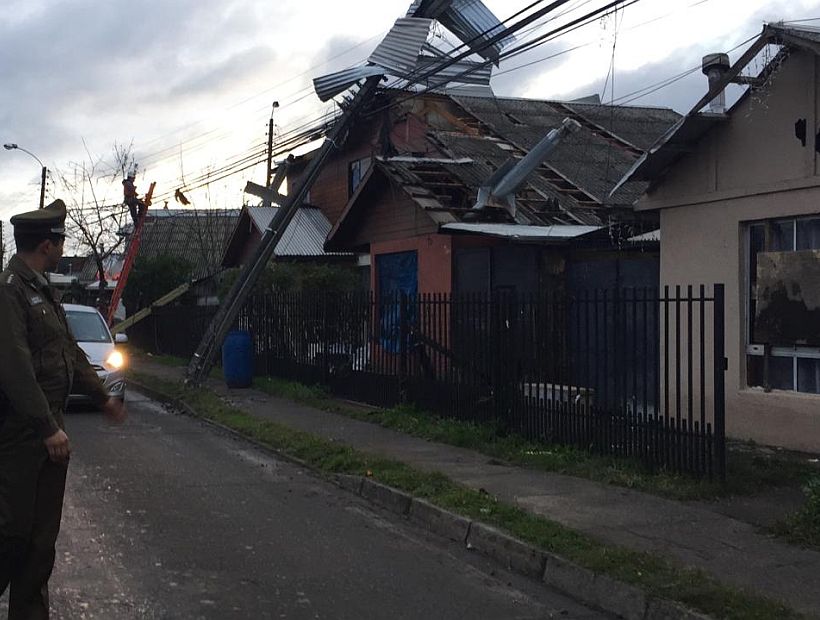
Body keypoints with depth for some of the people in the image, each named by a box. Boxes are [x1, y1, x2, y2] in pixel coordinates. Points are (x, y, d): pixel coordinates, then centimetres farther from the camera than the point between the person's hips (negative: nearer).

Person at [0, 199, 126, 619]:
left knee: (43, 536, 13)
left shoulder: (41, 291, 16)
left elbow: (70, 353, 25)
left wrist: (102, 398, 30)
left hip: (47, 430, 9)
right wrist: (49, 427, -23)